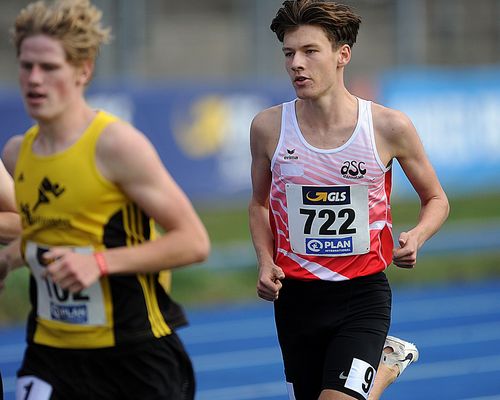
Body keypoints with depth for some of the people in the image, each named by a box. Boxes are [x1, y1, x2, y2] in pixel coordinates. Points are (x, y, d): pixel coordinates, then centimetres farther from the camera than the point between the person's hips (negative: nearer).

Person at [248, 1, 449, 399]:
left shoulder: (388, 126, -9)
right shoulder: (269, 127, -4)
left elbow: (436, 199, 6)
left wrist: (416, 237, -15)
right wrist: (265, 262, -3)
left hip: (363, 294, -3)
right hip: (295, 295, 3)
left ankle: (387, 361, 14)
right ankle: (388, 362, 39)